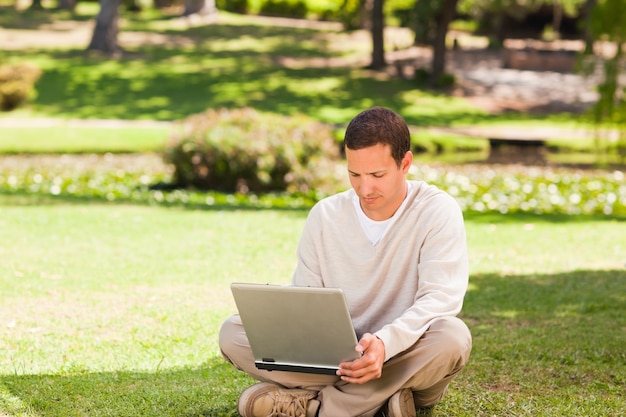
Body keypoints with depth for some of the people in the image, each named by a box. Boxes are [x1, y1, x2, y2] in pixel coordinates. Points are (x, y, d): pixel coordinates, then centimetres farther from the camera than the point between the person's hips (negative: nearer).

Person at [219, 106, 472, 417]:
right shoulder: (324, 216, 2)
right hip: (336, 360, 3)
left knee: (453, 336, -37)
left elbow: (441, 297, -20)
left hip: (404, 361, -2)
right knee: (233, 333, -15)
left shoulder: (438, 211, -8)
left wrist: (386, 343, -38)